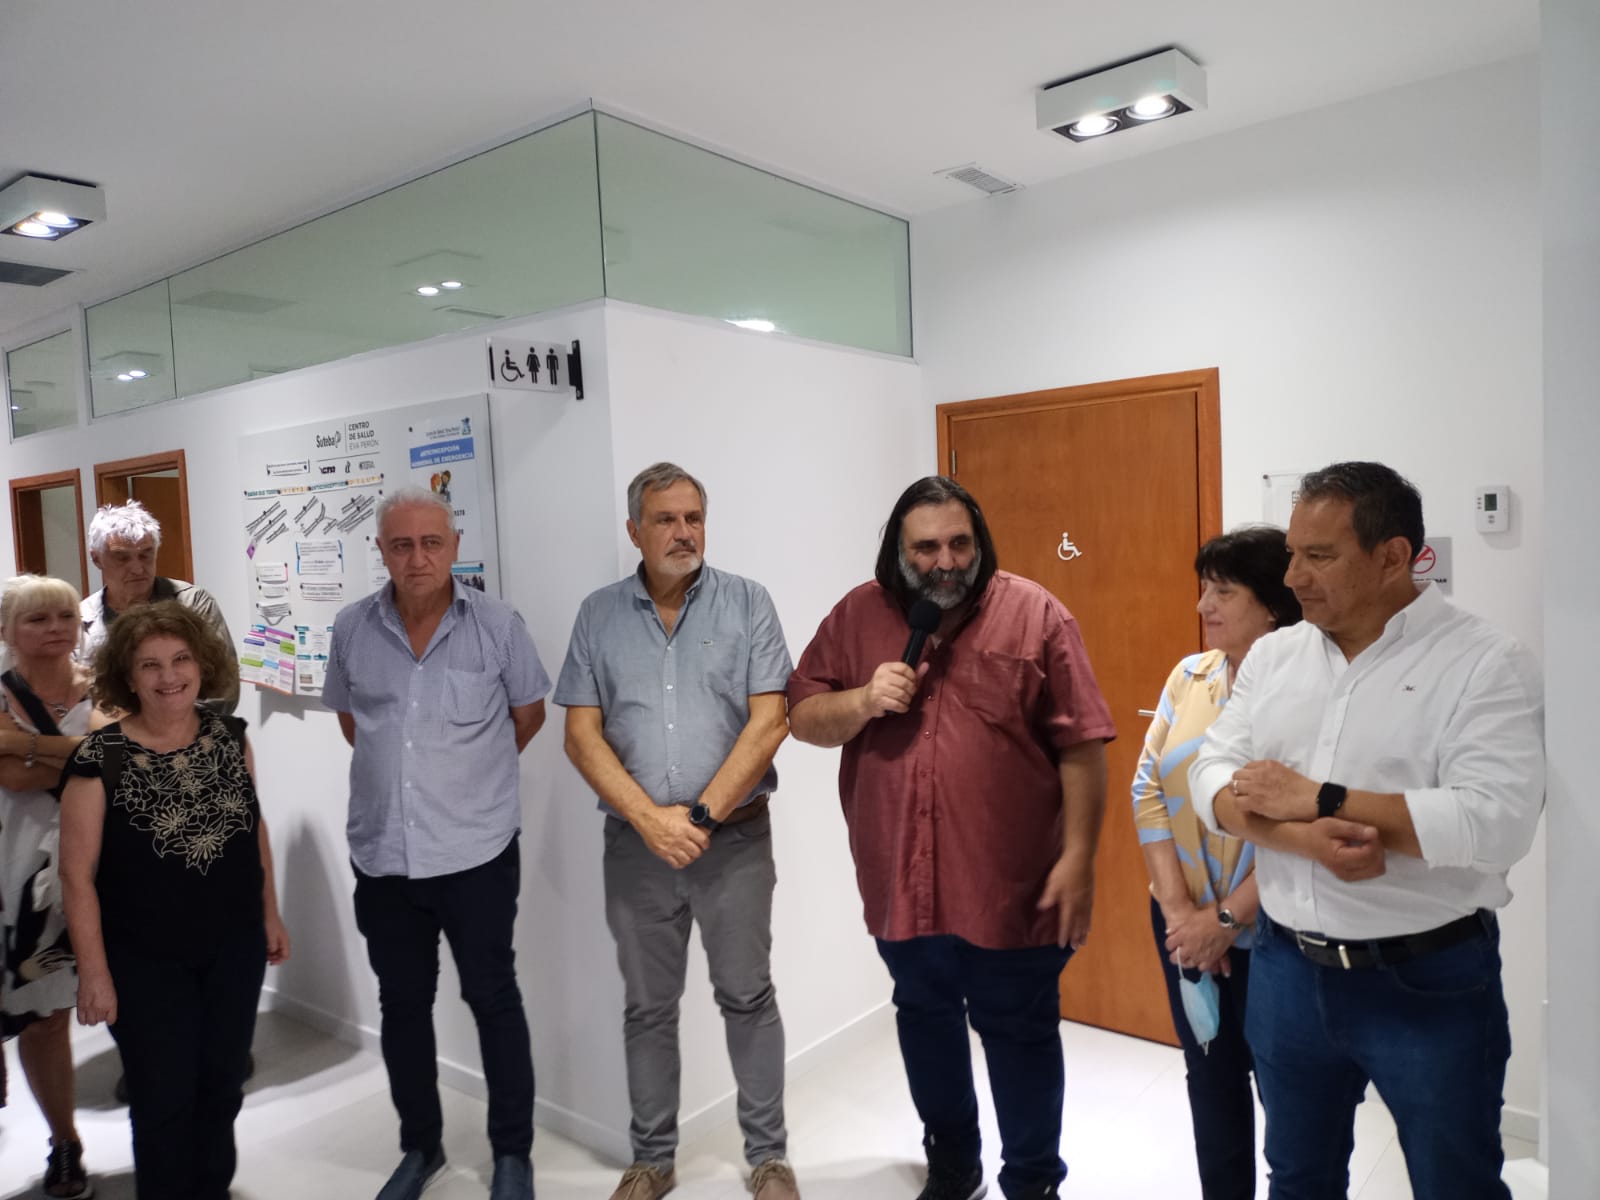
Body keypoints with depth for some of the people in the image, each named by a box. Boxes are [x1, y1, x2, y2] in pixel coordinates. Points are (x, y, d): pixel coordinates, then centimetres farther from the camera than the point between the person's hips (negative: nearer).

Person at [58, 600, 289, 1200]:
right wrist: (94, 971, -12)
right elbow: (77, 874, -13)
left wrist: (270, 914, 9)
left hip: (234, 947, 4)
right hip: (146, 962, -4)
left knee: (222, 1087, 20)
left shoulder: (230, 736, -5)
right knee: (164, 1102, 11)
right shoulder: (99, 759, -18)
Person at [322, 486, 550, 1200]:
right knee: (401, 1004, 16)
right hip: (381, 853, 3)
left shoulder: (497, 625, -8)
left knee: (493, 999, 7)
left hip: (477, 852, -3)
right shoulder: (352, 629, 0)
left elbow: (528, 712, 6)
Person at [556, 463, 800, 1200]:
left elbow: (769, 722, -8)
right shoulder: (599, 615, 3)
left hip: (735, 837, -1)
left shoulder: (746, 603, -2)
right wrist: (649, 819, -11)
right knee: (648, 1006, 14)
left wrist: (702, 815, -12)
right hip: (635, 844, 2)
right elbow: (582, 734, -1)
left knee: (747, 997, 9)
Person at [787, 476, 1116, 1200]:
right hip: (901, 881, 4)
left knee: (1019, 1034, 12)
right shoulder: (858, 616, 1)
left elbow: (1080, 746, -8)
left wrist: (1078, 858, -12)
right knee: (926, 1024, 22)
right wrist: (864, 700, -16)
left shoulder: (1034, 614, -8)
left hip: (1011, 882, -3)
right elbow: (802, 718, 3)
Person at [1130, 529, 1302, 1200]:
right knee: (1209, 1075, 17)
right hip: (1184, 923, 5)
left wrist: (1227, 918, -16)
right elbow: (1148, 789, 0)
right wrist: (1177, 907, -7)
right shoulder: (1188, 675, 1)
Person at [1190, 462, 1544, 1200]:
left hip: (1427, 983, -4)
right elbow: (1211, 775, -1)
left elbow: (1498, 823, -23)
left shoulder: (1486, 664, -12)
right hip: (1285, 968, 5)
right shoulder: (1273, 654, 3)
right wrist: (1298, 836, -20)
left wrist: (1316, 797, -20)